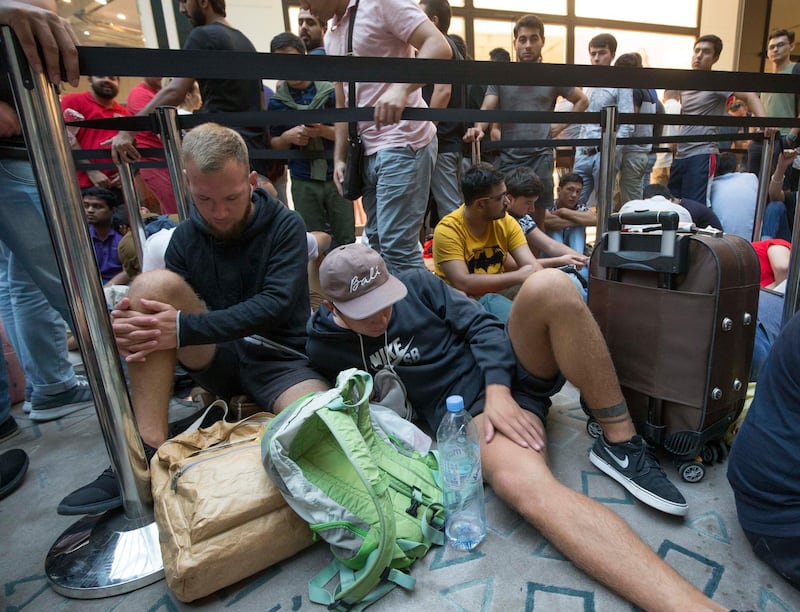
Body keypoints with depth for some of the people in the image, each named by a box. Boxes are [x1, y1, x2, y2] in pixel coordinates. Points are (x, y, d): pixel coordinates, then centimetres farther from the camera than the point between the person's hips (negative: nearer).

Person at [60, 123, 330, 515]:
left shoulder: (285, 225, -7)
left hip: (279, 358, -3)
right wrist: (132, 326, -23)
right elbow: (165, 306, 3)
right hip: (217, 358, 4)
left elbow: (275, 304, -20)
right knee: (152, 284, -22)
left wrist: (184, 329, -29)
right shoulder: (187, 236, 3)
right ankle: (151, 450, -24)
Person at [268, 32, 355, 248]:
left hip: (335, 176, -1)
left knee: (345, 239, 3)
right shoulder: (276, 102, 5)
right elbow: (272, 144, 12)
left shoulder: (331, 91, -1)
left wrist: (324, 131, -18)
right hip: (303, 182, 2)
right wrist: (288, 136, -10)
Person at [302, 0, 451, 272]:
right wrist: (340, 157, 14)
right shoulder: (332, 38, 20)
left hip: (402, 145, -9)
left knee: (397, 247, -13)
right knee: (376, 242, 13)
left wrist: (400, 88, -30)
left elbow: (439, 46, -14)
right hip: (368, 150, 9)